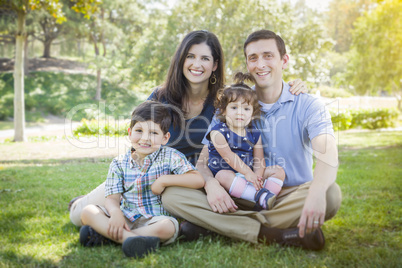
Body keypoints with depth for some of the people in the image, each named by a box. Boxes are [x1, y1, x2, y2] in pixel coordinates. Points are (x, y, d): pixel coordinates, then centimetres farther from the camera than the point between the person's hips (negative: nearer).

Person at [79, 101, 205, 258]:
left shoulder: (170, 157, 0)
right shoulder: (119, 163, 6)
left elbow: (198, 180, -10)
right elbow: (112, 198, -1)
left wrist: (165, 180, -15)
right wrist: (115, 212, -25)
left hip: (155, 219, -2)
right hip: (125, 218, 3)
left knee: (167, 227, -36)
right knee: (88, 212, -18)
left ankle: (103, 235, -27)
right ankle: (129, 238, -34)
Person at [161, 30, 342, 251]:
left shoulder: (307, 105, -3)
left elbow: (327, 153, -22)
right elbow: (203, 160, -2)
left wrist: (317, 192, -45)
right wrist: (210, 184, -27)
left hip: (292, 196, -1)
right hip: (243, 198, 2)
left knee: (331, 195, -34)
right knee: (172, 195, -19)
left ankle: (215, 224, -28)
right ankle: (275, 235, -29)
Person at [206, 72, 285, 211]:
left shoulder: (254, 133, 10)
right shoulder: (218, 132, -5)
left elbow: (259, 159, 3)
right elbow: (228, 155, -16)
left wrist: (258, 176, -19)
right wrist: (247, 173, -24)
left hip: (248, 175, 6)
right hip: (226, 174, -5)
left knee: (279, 170, -7)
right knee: (223, 175, -38)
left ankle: (263, 205, -32)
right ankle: (261, 196, -44)